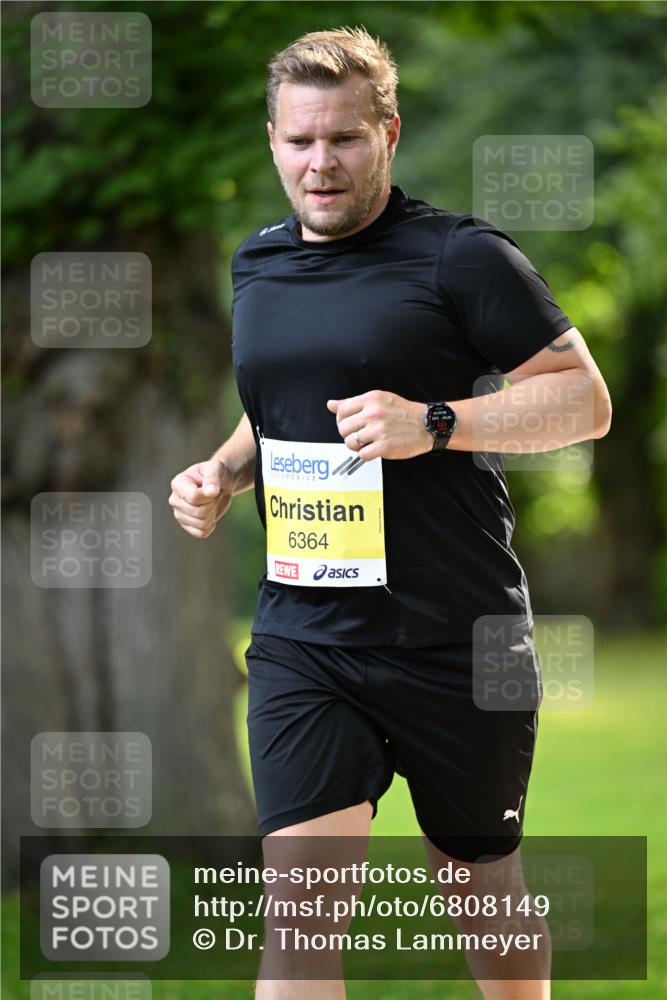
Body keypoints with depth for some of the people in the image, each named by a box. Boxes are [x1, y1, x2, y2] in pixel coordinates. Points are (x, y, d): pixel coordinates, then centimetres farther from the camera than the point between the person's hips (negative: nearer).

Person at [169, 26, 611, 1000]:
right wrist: (222, 473, 8)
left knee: (482, 883, 14)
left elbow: (585, 400, -10)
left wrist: (435, 424, -23)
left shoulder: (461, 256, -8)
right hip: (302, 640, 4)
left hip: (456, 644, -3)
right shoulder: (258, 264, 12)